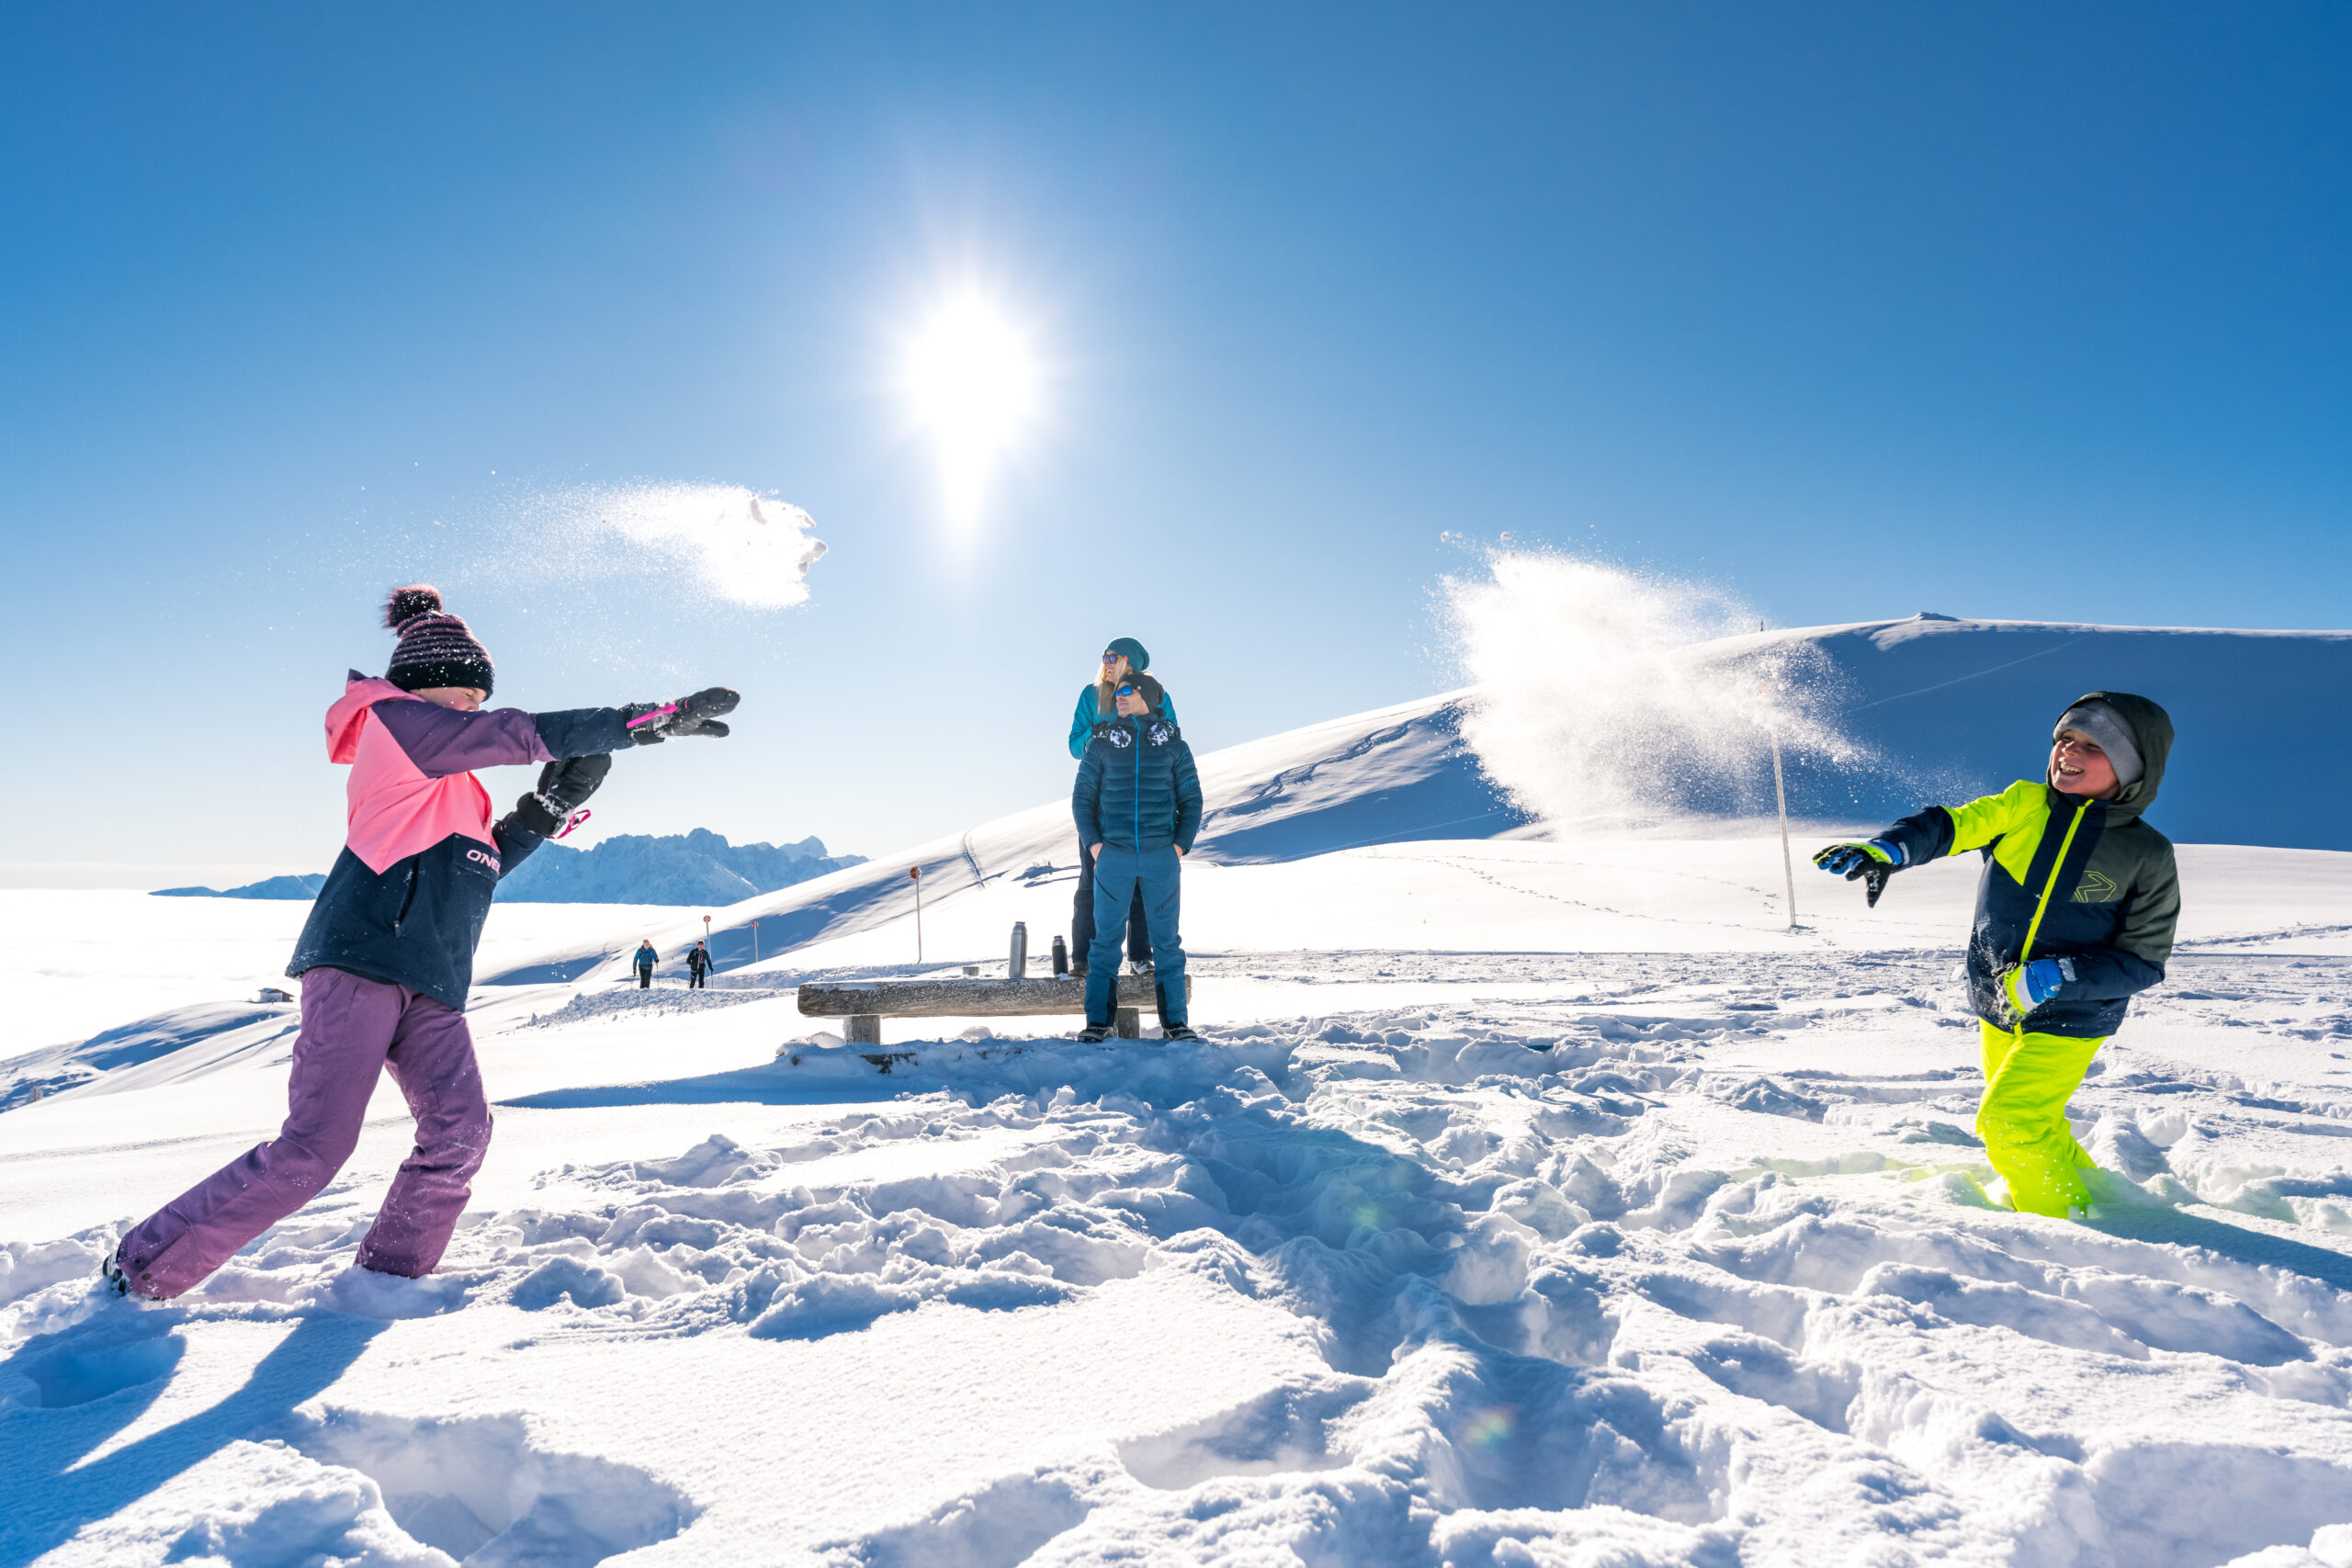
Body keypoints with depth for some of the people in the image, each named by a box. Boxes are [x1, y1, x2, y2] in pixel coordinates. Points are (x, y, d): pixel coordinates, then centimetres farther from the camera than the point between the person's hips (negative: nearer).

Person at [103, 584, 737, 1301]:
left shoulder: (448, 781, 24)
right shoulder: (397, 719, -1)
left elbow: (476, 866, 24)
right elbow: (532, 732, -9)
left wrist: (554, 801, 13)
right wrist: (663, 717, -10)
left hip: (430, 984, 9)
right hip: (361, 960, -9)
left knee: (459, 1133, -6)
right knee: (312, 1148, -9)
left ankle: (385, 1280, 6)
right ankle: (144, 1266, 9)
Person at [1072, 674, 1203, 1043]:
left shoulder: (1173, 744, 8)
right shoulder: (1101, 743, 8)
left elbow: (1191, 799, 9)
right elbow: (1081, 797, 8)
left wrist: (1181, 845, -3)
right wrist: (1093, 844, -3)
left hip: (1161, 856, 0)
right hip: (1113, 855, 0)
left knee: (1166, 939, 5)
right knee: (1106, 938, 3)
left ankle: (1175, 1021, 11)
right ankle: (1098, 1021, 9)